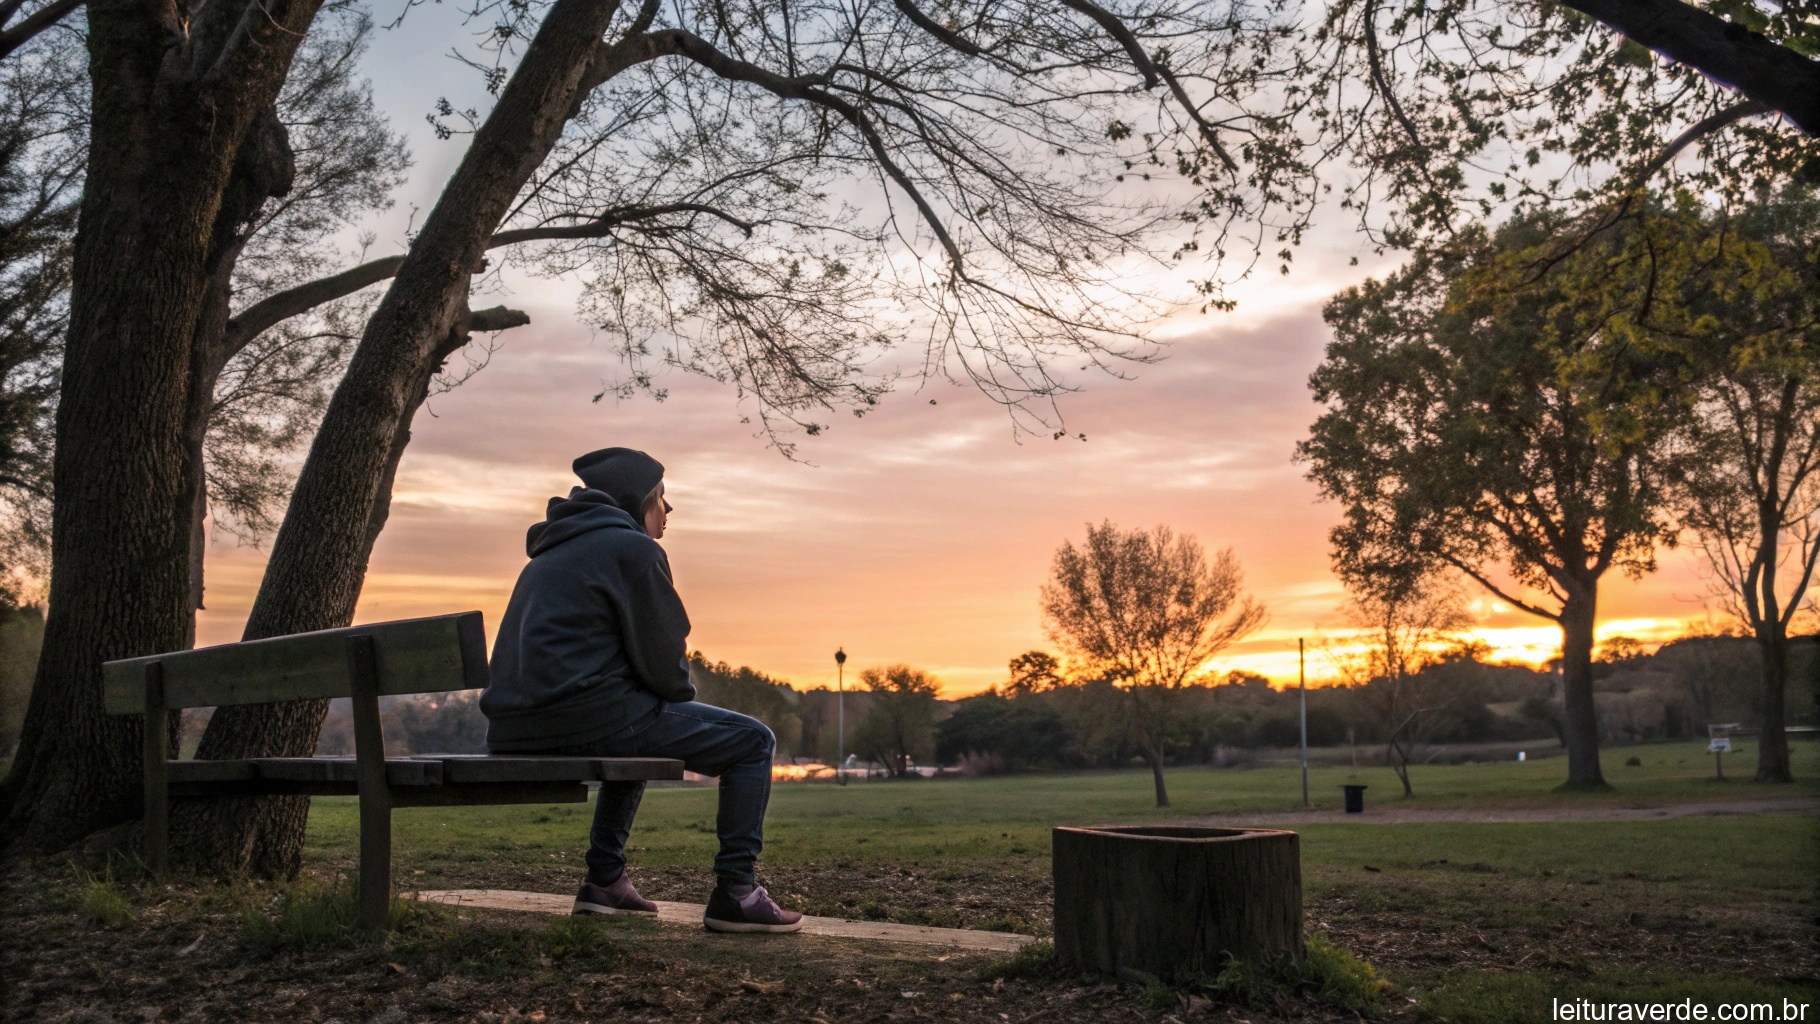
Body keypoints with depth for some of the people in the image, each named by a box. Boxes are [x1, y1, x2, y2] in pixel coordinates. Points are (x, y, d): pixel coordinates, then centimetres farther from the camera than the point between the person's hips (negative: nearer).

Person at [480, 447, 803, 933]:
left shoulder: (552, 552, 24)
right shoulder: (632, 548, -4)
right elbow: (663, 660, -8)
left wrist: (671, 706, 23)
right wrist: (681, 697, 14)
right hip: (584, 716, -9)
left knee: (639, 736, 40)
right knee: (753, 742, 1)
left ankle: (604, 879, 33)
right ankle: (735, 892, -1)